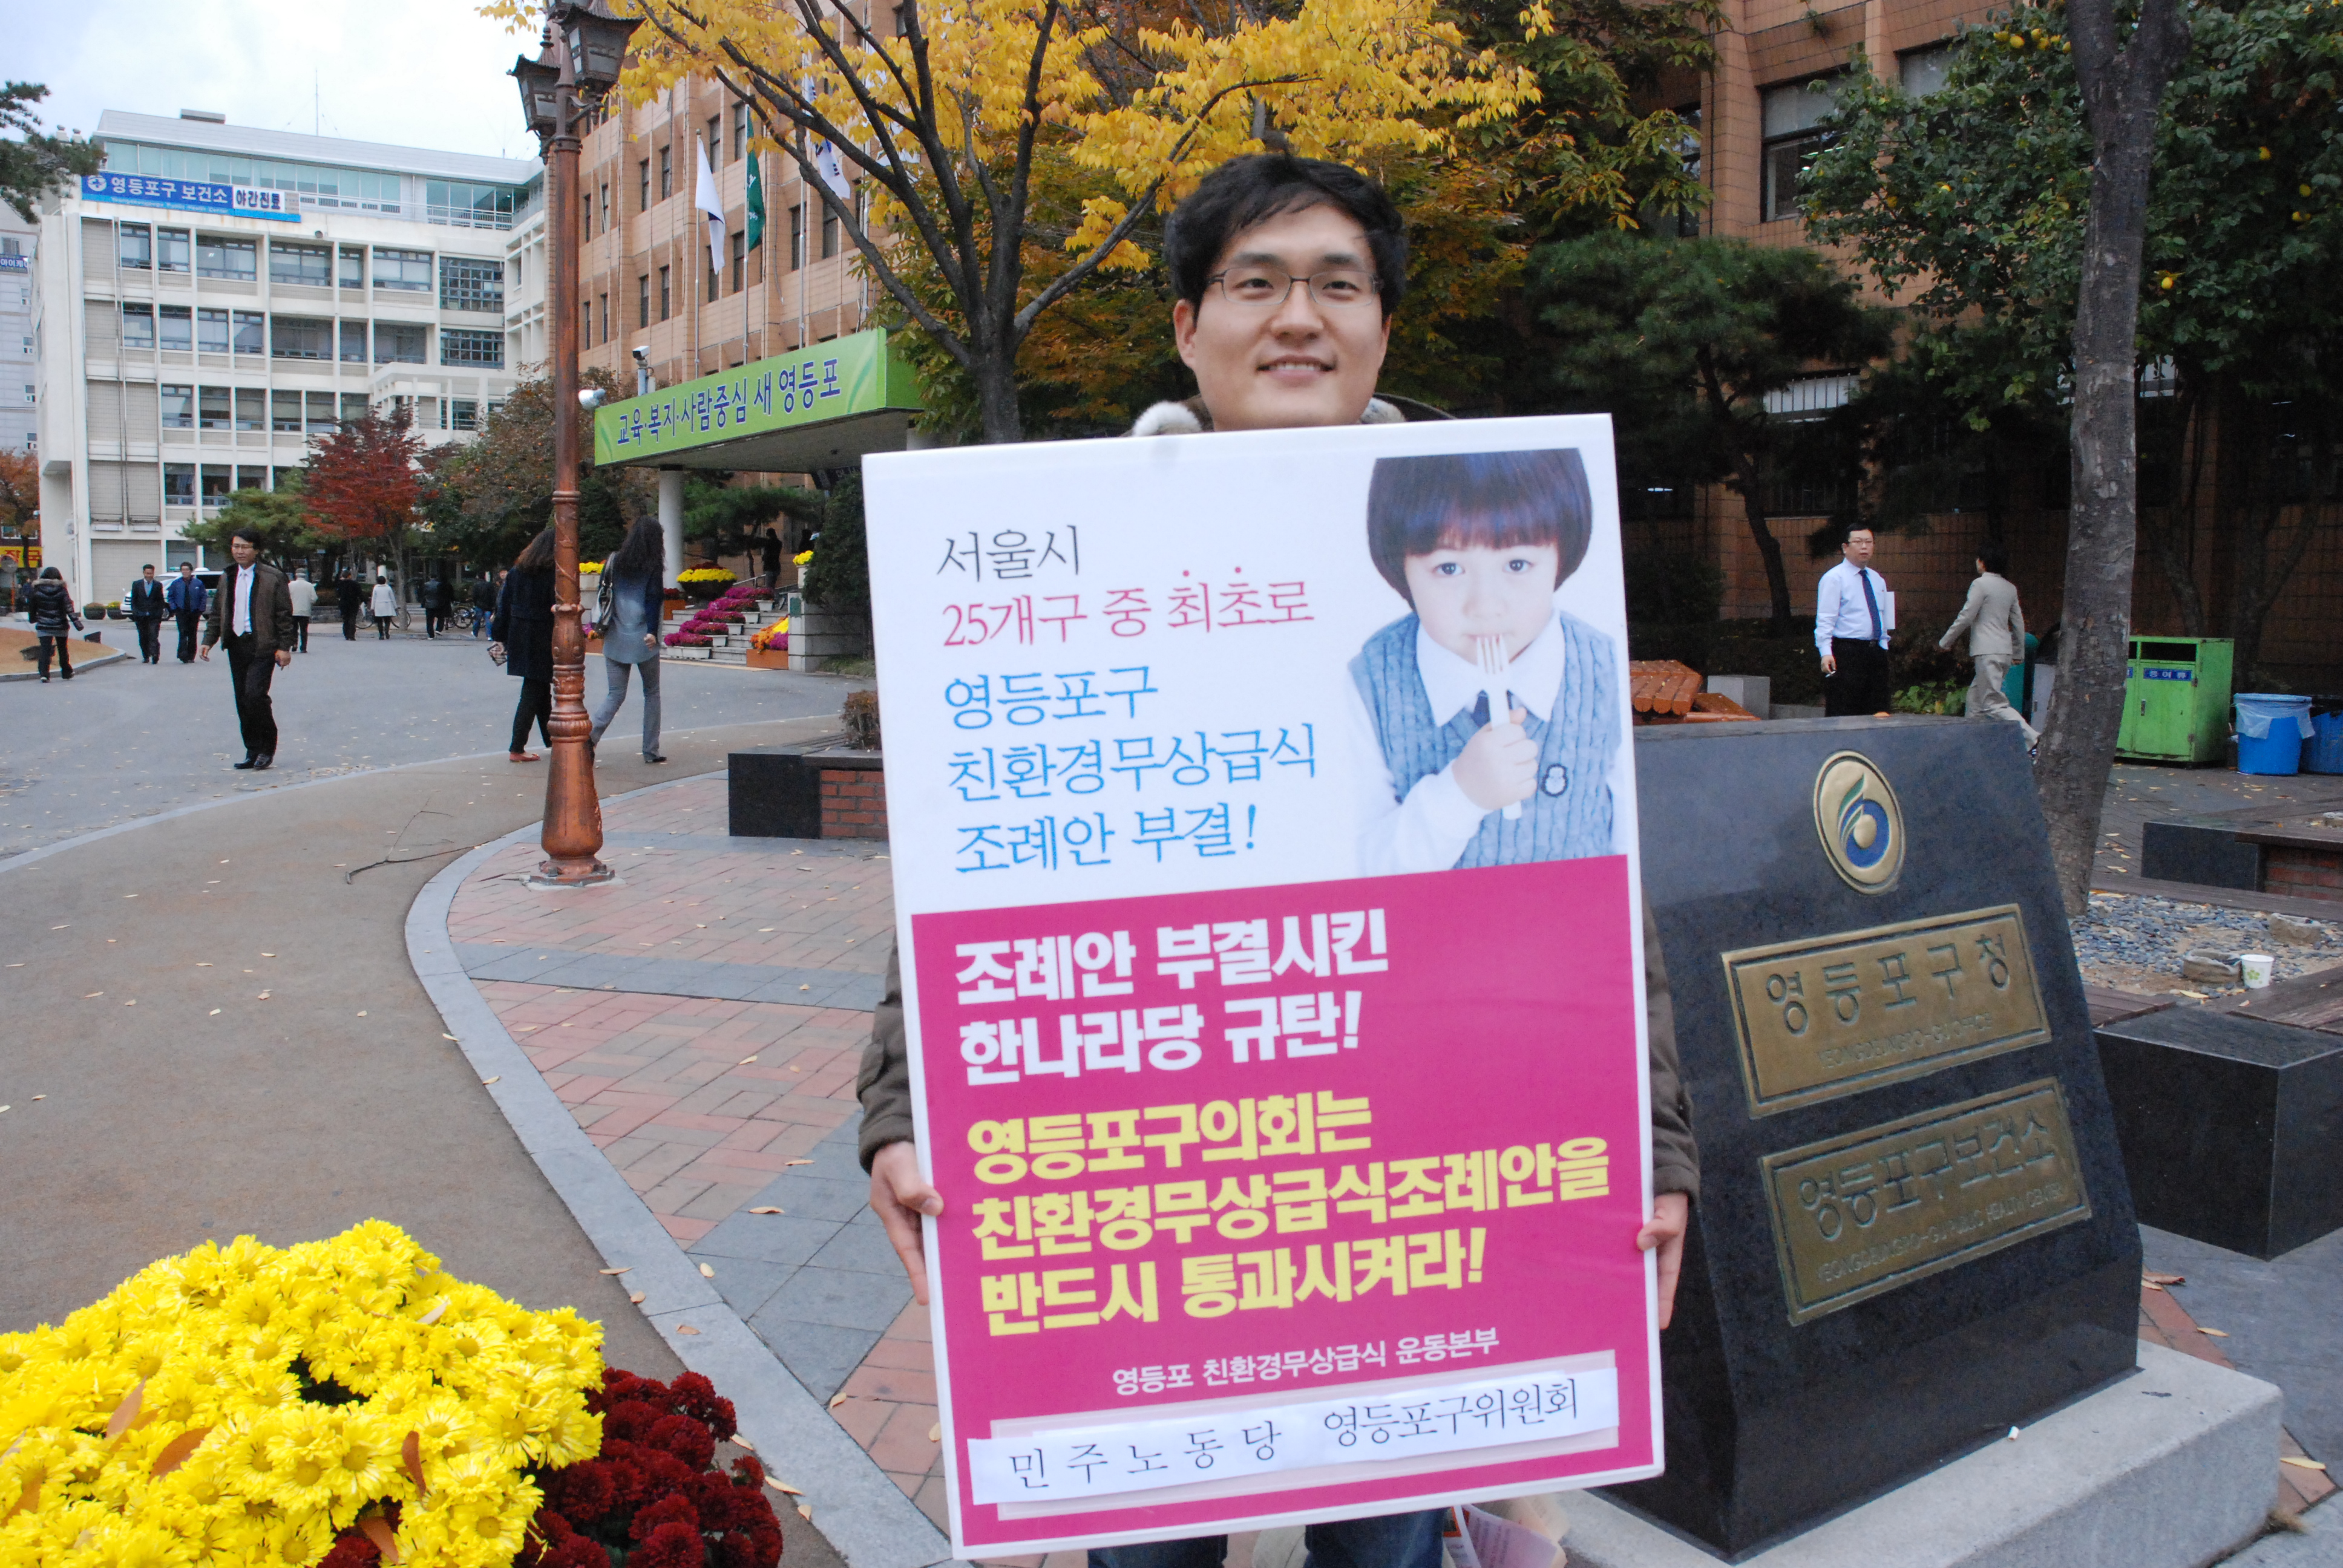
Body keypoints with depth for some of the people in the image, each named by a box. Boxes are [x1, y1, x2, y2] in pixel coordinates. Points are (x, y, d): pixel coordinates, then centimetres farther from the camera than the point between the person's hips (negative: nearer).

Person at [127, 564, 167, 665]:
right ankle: (146, 657, 17)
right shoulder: (137, 584, 8)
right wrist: (135, 612, -2)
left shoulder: (158, 585, 6)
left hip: (154, 616, -2)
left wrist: (160, 612, -1)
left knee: (153, 637, -12)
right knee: (143, 638, 8)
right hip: (141, 616, 2)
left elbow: (161, 600, 8)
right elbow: (134, 600, 8)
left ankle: (155, 656, -19)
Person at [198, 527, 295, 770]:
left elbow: (284, 615, -4)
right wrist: (208, 641, 8)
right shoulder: (227, 578, 14)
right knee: (243, 700, 7)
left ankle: (267, 749, -2)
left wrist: (284, 647, -9)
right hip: (236, 646, 6)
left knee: (255, 695, -16)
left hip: (262, 646, -6)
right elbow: (217, 613, 19)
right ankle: (252, 750, 15)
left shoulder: (273, 578, -3)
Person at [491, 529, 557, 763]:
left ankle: (550, 739, 30)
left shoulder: (515, 573, 5)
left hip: (518, 639, 7)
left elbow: (504, 608, 8)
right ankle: (518, 748, 1)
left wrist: (499, 638, 14)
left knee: (542, 691, 19)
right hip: (542, 643, -7)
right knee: (532, 694, 0)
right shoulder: (552, 576, -14)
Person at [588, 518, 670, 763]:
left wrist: (604, 626, 18)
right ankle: (651, 751, 11)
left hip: (615, 639, 4)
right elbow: (653, 599, -12)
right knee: (651, 692, 11)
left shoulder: (614, 561, 8)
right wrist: (652, 631, -18)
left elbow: (603, 593, 10)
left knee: (615, 693, 7)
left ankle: (591, 735, -18)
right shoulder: (652, 566, -4)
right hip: (642, 640, -4)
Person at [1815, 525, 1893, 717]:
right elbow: (1825, 620, -12)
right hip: (1846, 653, -7)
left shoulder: (1878, 580, 18)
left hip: (1876, 653, 7)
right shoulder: (1834, 578, -4)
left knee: (1877, 713, 7)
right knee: (1843, 715, -10)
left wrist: (1883, 648, 16)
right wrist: (1826, 653, -22)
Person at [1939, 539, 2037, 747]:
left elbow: (1966, 617, -9)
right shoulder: (2010, 588, 12)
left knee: (1994, 703, -11)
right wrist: (2019, 651, 27)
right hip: (2005, 650, 9)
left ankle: (2031, 738, -22)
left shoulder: (1981, 584, -10)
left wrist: (1945, 641, 3)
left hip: (1988, 650, -9)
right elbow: (2019, 622, 17)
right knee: (1976, 696, 18)